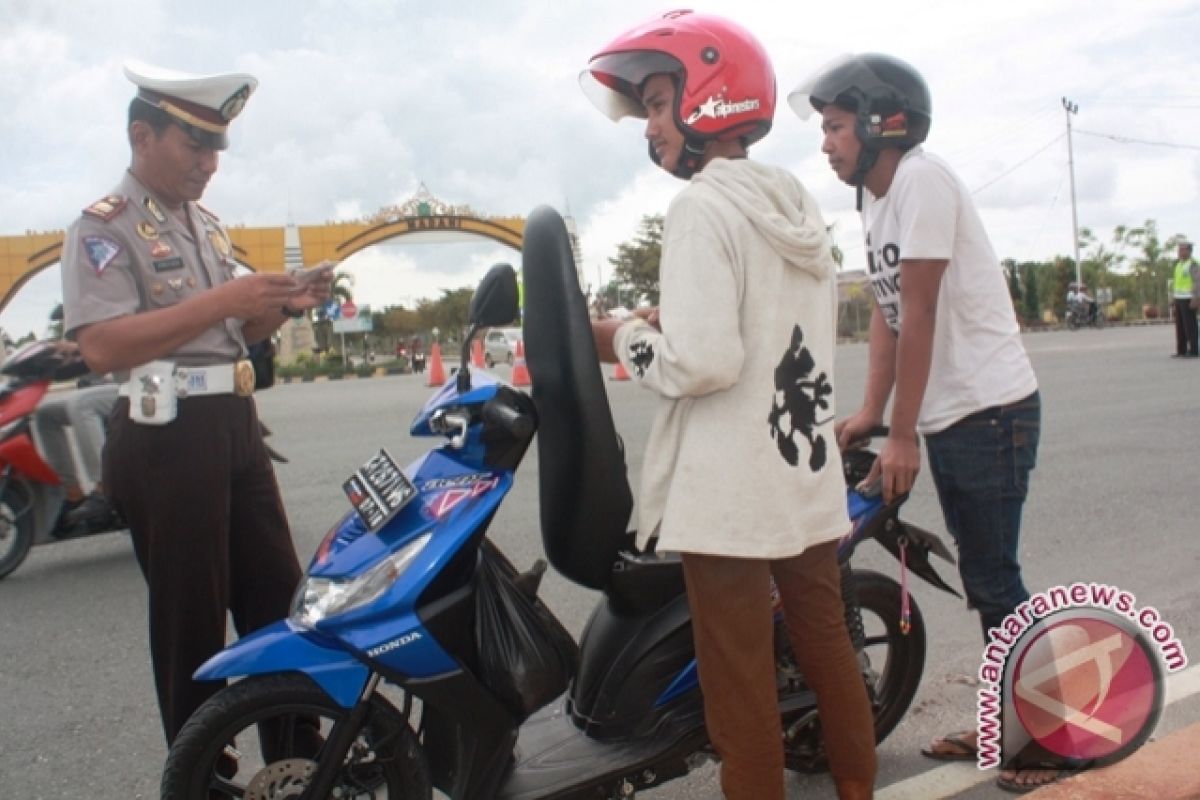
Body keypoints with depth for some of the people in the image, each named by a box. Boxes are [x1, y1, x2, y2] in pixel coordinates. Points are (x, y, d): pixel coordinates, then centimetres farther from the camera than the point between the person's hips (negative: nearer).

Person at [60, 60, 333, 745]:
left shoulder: (208, 223, 17)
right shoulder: (103, 227, -8)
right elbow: (102, 346, -23)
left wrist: (281, 305, 2)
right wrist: (223, 300, -26)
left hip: (237, 428, 8)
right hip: (166, 438, -8)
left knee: (280, 598, 12)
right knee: (191, 618, 1)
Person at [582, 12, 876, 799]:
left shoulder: (703, 208, -14)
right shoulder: (800, 205, 13)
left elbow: (703, 361, -23)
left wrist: (626, 339, -6)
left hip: (731, 491, -9)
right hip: (810, 475, 9)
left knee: (739, 676, 3)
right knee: (827, 643, 20)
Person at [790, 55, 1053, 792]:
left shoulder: (921, 178, -16)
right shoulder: (877, 202, 12)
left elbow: (918, 316, -19)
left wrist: (901, 435, -17)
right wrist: (870, 413, 4)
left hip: (991, 412, -9)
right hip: (947, 419, 9)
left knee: (997, 583, -1)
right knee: (985, 580, 15)